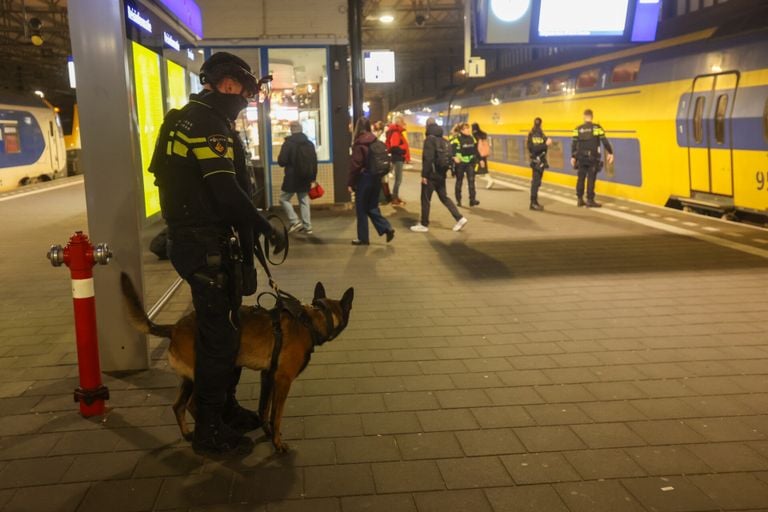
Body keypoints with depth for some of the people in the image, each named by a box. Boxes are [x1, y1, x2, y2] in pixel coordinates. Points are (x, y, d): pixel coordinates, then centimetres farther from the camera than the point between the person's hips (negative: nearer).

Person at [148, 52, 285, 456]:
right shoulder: (208, 123, -17)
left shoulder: (192, 117, 17)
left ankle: (225, 408, 33)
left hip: (198, 239, 11)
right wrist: (266, 228, -14)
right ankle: (209, 430, 12)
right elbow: (227, 192, -25)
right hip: (208, 246, -11)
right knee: (219, 335, -1)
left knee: (224, 328, 19)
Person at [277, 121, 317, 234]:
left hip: (292, 178, -6)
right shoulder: (310, 143, 7)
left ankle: (295, 221, -4)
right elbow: (314, 162, 12)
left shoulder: (288, 143, -12)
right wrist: (313, 177, 20)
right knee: (304, 201, 12)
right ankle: (307, 226, 10)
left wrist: (287, 161, 8)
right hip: (305, 178, 6)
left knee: (284, 198, 8)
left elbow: (281, 161, -16)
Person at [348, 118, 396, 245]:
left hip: (364, 179, -7)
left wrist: (350, 183, -9)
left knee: (361, 209, 4)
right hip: (375, 177, 7)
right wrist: (378, 175, 16)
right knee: (372, 207, 16)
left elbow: (355, 165, -15)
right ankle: (387, 228, 2)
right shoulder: (376, 142, 6)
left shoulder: (359, 144, -13)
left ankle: (363, 238, 10)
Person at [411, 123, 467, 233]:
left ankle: (424, 225, 9)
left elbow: (428, 159, -20)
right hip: (441, 175, 8)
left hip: (431, 175, -8)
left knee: (425, 199, 3)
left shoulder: (430, 140, -12)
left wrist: (424, 174, -17)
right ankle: (460, 219, 8)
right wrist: (443, 171, 17)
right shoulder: (444, 142, 12)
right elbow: (449, 158, 12)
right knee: (444, 198, 15)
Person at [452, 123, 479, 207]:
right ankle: (458, 200, 20)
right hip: (460, 163, -4)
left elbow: (476, 150, 17)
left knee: (471, 180, -8)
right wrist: (454, 157, -36)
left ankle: (472, 199, -10)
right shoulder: (457, 139, -9)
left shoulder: (472, 138, 9)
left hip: (470, 163, 4)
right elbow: (452, 148, -19)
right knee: (459, 181, 9)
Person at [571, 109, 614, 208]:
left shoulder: (578, 129, 1)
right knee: (591, 179, 0)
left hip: (581, 158, 3)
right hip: (592, 158, -3)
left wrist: (573, 157, 8)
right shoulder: (597, 128, -5)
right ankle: (590, 200, 1)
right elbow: (605, 141, -7)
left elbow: (574, 144, 1)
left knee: (581, 178, 10)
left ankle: (580, 200, 15)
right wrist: (610, 153, 1)